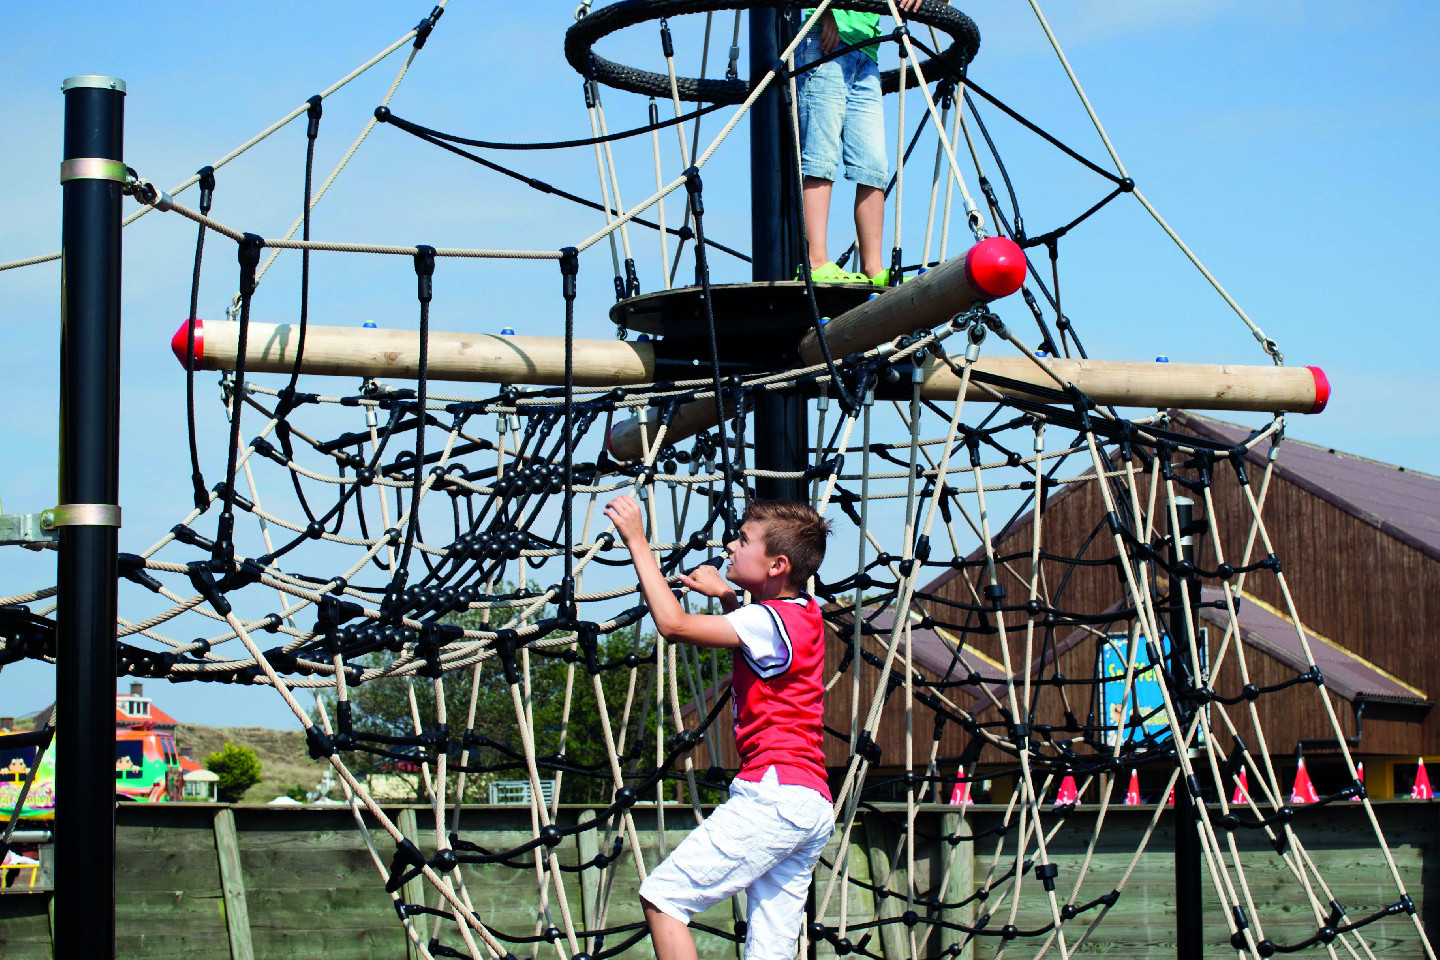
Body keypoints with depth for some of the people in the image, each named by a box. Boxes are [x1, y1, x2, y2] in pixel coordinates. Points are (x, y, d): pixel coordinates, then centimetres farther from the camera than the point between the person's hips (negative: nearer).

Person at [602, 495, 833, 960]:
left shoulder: (772, 620, -11)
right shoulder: (803, 613, 18)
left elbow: (673, 624, -19)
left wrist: (637, 542, -12)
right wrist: (726, 595, 25)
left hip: (774, 794, -10)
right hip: (814, 806, 10)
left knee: (662, 895, -8)